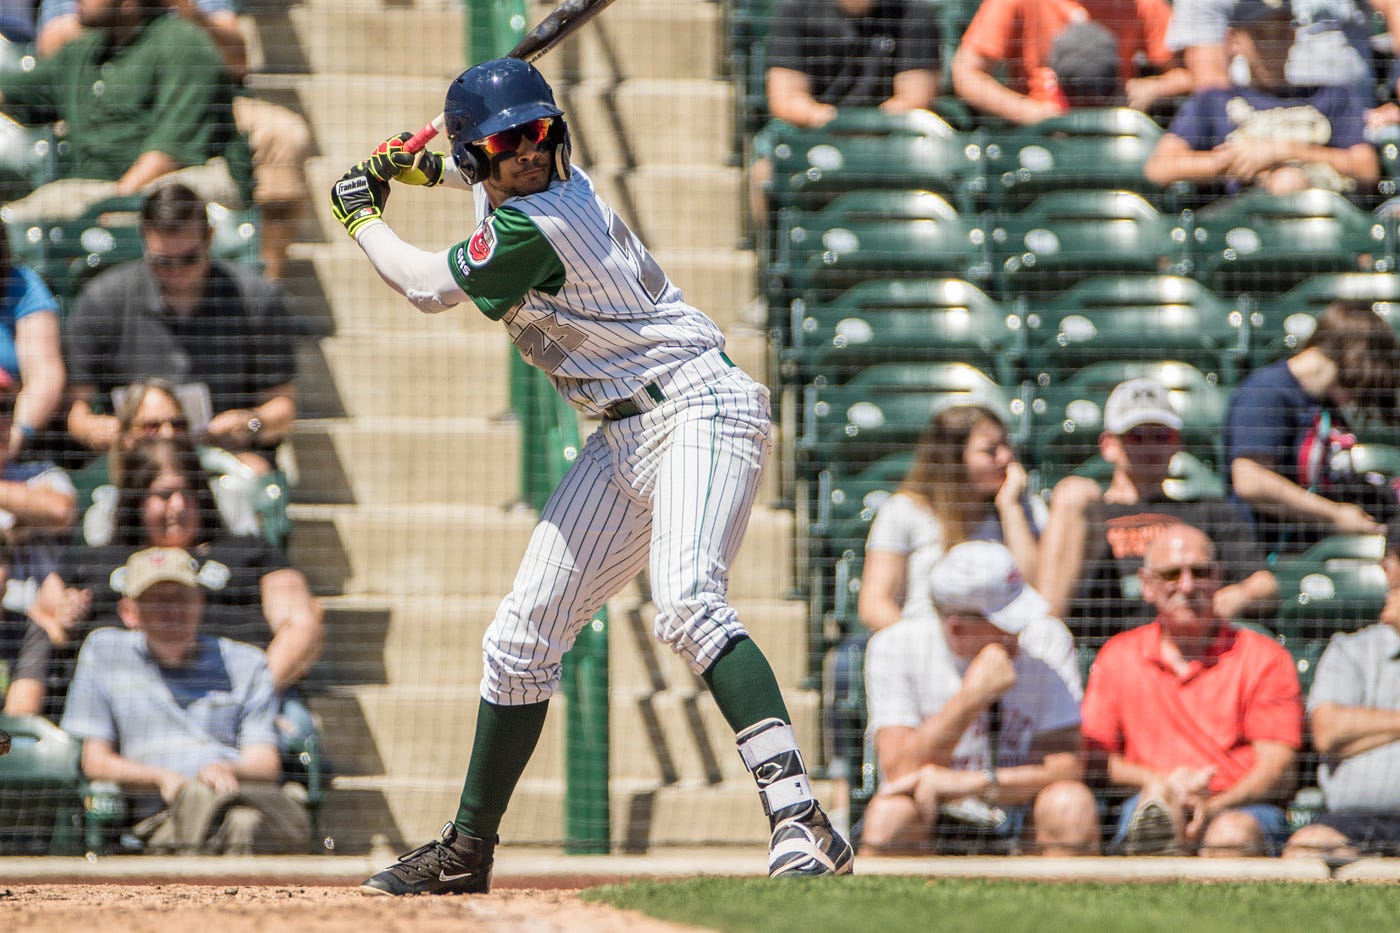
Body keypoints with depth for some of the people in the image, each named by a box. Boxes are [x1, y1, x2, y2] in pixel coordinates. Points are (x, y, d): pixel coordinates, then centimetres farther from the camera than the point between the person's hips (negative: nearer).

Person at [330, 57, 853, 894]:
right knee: (524, 636, 11)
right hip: (627, 441, 10)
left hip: (701, 410, -10)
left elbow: (429, 287, -7)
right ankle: (468, 851, 23)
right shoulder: (516, 191, 9)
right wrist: (422, 168, 24)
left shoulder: (535, 226, -19)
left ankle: (799, 816, -43)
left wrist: (361, 217, 10)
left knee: (687, 603, -33)